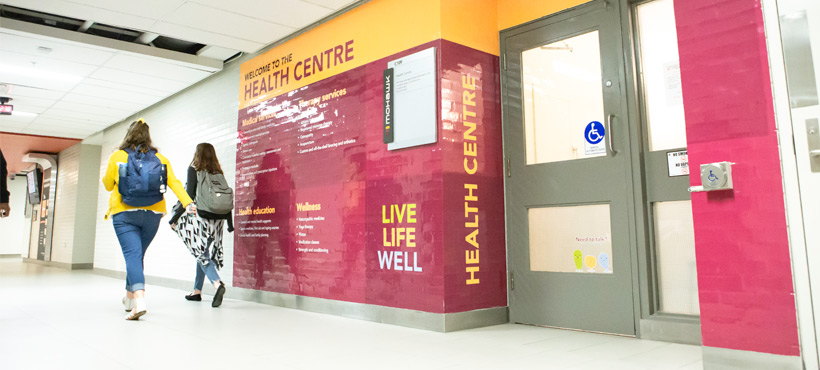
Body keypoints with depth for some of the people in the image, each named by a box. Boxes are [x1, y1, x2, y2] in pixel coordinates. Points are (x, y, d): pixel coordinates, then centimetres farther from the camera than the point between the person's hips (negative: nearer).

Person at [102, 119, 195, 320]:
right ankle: (129, 298, 32)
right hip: (152, 213, 3)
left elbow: (108, 185, 13)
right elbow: (174, 182, -6)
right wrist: (188, 203, -14)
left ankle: (139, 300, -28)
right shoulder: (159, 158, 7)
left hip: (125, 213, -3)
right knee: (137, 255, 18)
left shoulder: (117, 156, 3)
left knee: (132, 255, -10)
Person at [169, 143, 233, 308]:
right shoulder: (218, 172, 11)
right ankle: (197, 291, 23)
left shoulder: (194, 170, -1)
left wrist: (174, 218, -3)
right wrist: (230, 224, 13)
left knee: (201, 254, -3)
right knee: (203, 253, 15)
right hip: (218, 219, 5)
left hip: (201, 217, -5)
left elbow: (189, 196, -9)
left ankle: (217, 283, -26)